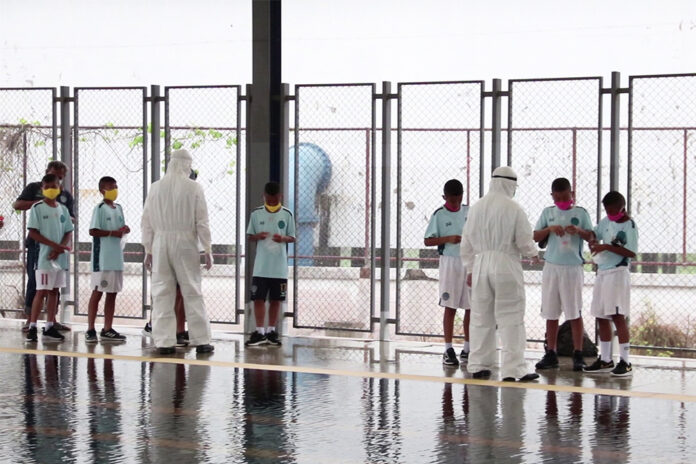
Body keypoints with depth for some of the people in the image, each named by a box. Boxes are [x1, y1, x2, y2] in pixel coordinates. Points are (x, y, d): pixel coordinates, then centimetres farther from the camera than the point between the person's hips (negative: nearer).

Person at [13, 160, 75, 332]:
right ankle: (30, 320, 3)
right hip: (37, 241, -4)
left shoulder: (66, 195, 15)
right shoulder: (34, 188, 5)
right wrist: (38, 202, -16)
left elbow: (72, 219, 15)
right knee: (34, 282, -3)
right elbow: (17, 205, -4)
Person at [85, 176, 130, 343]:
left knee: (112, 293, 9)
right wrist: (113, 232, -19)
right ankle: (90, 330, -1)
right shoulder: (100, 208, -8)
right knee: (97, 292, -4)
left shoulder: (118, 208, 14)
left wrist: (124, 230, -1)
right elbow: (93, 231, -14)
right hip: (102, 258, -7)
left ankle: (107, 330, 15)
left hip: (116, 257, 7)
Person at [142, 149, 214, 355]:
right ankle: (201, 340, 5)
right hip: (185, 243, -2)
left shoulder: (156, 188, 3)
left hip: (160, 244, 2)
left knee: (161, 294, 5)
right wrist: (207, 250, 5)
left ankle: (164, 341, 3)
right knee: (192, 293, 4)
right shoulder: (194, 188, -4)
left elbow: (147, 222, 7)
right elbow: (202, 222, -3)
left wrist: (148, 250, 14)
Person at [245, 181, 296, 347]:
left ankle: (271, 331, 17)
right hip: (260, 266, 0)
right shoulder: (256, 214, 2)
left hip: (279, 266, 0)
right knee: (258, 298, -3)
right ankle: (259, 332, 4)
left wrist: (283, 238, -17)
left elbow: (292, 237, 5)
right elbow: (250, 235, 8)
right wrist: (258, 236, -14)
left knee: (276, 299, 7)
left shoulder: (287, 215, 0)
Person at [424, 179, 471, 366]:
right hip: (450, 262, -4)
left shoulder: (469, 211, 9)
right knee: (450, 307, -4)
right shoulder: (439, 215, -2)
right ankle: (448, 350, 0)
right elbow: (428, 240, -4)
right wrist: (448, 239, -17)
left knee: (472, 307, 4)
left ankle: (467, 348, 13)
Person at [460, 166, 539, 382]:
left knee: (481, 317, 13)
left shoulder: (476, 208, 6)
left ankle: (478, 366, 18)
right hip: (506, 264, -5)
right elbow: (524, 242, -8)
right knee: (510, 318, -2)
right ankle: (513, 369, -6)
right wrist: (532, 253, 14)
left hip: (480, 263, 5)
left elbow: (466, 243, 11)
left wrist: (470, 269, 20)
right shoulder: (513, 209, -9)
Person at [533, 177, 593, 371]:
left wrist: (579, 230, -22)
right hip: (551, 266, 3)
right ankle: (551, 354, 12)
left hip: (572, 267, -3)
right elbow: (535, 237, 6)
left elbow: (591, 237, -3)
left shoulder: (581, 213, 2)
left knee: (574, 312, -2)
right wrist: (550, 228, -12)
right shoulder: (548, 213, 9)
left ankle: (578, 355, 2)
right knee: (550, 313, 6)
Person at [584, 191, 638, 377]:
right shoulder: (606, 221, 11)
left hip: (618, 273, -8)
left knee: (618, 316, -13)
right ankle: (605, 359, 19)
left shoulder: (629, 226, -10)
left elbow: (631, 253, -17)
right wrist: (593, 242, 2)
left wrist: (607, 247, -20)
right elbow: (595, 234, 25)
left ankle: (625, 361, -11)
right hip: (602, 272, 8)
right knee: (602, 317, 10)